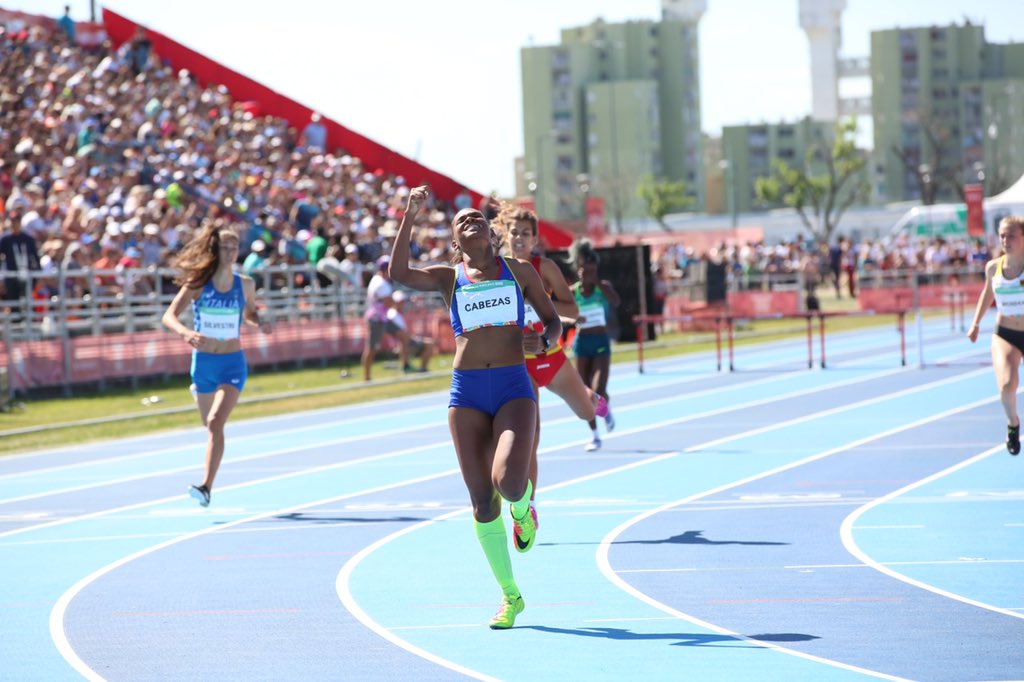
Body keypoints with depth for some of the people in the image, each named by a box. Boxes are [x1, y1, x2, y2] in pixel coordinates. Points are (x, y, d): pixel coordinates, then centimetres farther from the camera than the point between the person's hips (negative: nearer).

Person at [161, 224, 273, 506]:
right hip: (203, 363, 1)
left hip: (232, 364, -1)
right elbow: (169, 316, -17)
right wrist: (186, 333, -38)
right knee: (211, 425, 14)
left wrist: (260, 323, -5)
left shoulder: (245, 284, -1)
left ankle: (207, 487, -25)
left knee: (215, 422, -20)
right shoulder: (198, 283, -8)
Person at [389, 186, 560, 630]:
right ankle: (510, 597, 13)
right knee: (482, 501, 0)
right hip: (466, 392, 1)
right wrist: (410, 216, -15)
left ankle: (523, 509, 16)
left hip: (514, 387, -1)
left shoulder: (519, 271, 10)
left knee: (509, 483, -24)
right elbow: (399, 273, -9)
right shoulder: (448, 277, 8)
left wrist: (543, 341, -8)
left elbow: (552, 319, 15)